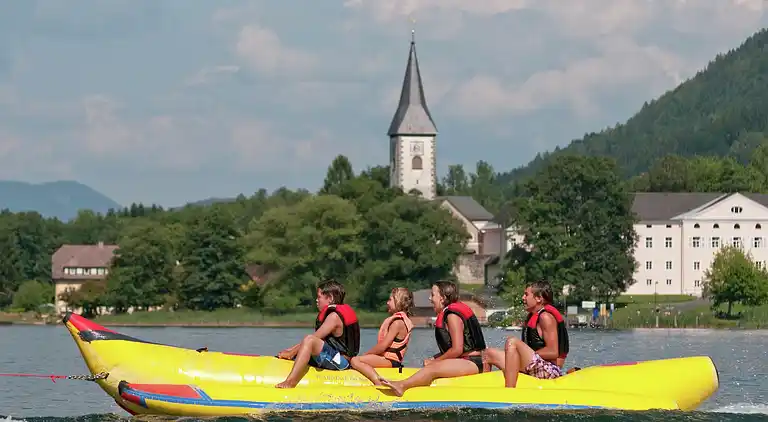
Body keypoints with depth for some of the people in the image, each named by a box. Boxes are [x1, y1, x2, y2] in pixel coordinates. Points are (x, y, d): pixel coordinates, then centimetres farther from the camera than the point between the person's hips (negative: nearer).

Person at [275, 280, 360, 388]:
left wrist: (292, 352, -10)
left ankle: (290, 382, -43)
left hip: (340, 361, -11)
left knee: (310, 340, -31)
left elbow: (312, 339, -17)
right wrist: (291, 351, 10)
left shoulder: (334, 316, -13)